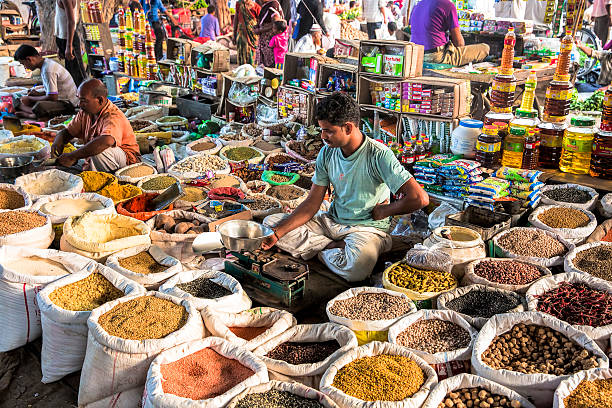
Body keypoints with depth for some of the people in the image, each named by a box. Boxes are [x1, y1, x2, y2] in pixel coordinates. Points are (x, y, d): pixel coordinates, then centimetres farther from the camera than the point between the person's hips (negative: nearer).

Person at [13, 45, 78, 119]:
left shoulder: (48, 70, -22)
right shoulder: (47, 63, 9)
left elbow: (52, 97, -23)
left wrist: (30, 98, -10)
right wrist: (39, 94, 8)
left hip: (67, 104, -11)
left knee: (39, 105, -38)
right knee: (23, 100, 9)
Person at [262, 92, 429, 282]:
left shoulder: (378, 155, -20)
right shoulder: (327, 153, -1)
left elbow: (419, 199, -27)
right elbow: (312, 204, 0)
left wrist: (383, 211, -12)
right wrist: (277, 233, -12)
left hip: (366, 228, -6)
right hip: (332, 221, 6)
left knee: (356, 269, -39)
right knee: (270, 223, -5)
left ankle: (325, 250, -4)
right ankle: (338, 247, -10)